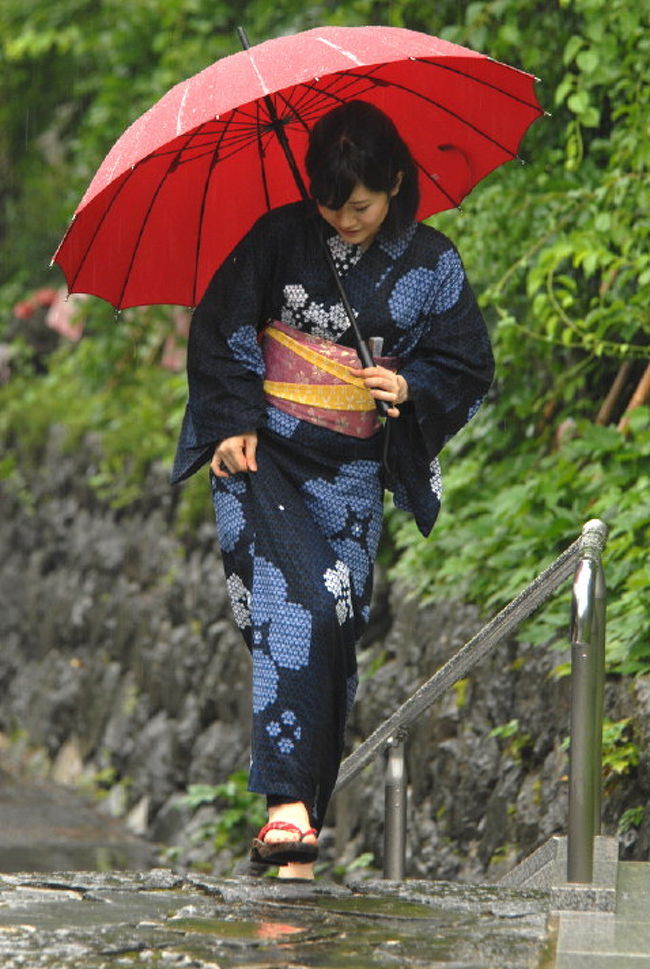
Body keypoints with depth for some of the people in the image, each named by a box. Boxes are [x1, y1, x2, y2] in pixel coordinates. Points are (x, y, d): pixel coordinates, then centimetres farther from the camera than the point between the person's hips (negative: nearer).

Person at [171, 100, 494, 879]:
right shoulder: (280, 238, -1)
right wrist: (236, 423, -5)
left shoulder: (431, 265, 3)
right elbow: (220, 331, 5)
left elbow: (467, 369, 10)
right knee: (294, 608, -21)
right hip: (263, 455, -2)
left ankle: (308, 805, 4)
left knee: (335, 630, -4)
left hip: (350, 471, 2)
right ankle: (288, 804, -29)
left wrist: (411, 388, -9)